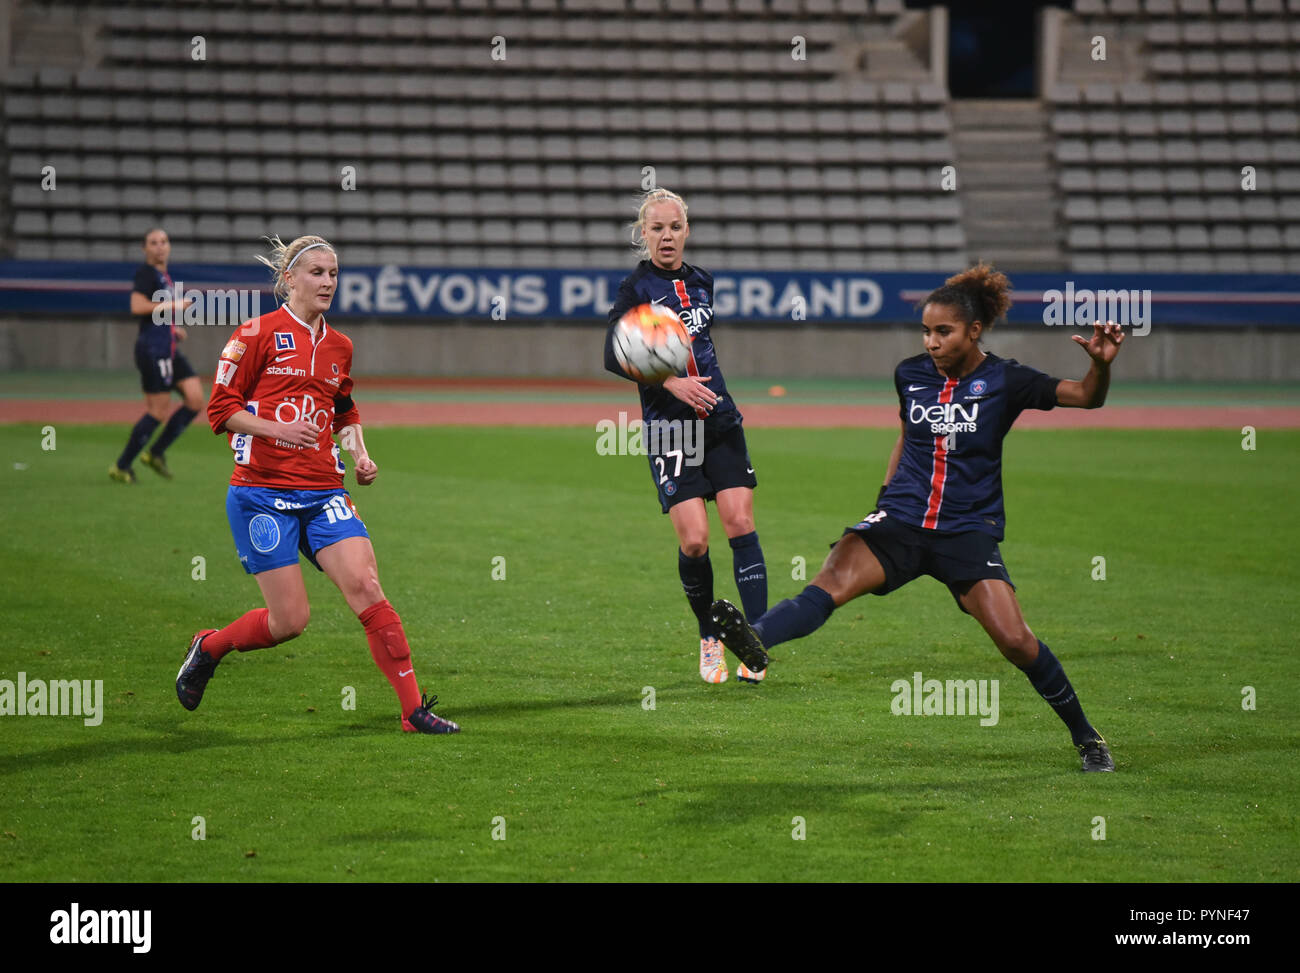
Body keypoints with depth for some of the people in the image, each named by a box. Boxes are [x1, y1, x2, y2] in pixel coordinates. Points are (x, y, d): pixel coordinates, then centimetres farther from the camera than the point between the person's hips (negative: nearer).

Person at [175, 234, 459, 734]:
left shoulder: (339, 346, 14)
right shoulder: (259, 333, -4)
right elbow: (221, 408, -5)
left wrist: (360, 455, 11)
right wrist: (277, 429, -19)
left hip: (323, 493, 5)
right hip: (262, 494, -5)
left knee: (366, 588, -13)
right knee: (290, 619, -7)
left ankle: (414, 708, -12)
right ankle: (208, 646, 23)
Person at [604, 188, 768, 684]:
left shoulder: (701, 281, 10)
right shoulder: (636, 288, -6)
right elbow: (613, 357, -13)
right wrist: (670, 383, -21)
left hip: (720, 420, 4)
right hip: (669, 429, -4)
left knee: (740, 523, -8)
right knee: (694, 540, -11)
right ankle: (709, 638, 11)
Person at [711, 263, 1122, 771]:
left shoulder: (1004, 380, -4)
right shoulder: (910, 374, 7)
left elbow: (1086, 397, -9)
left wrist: (1101, 365, -29)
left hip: (968, 529, -2)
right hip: (902, 520, 2)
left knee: (1015, 640, -15)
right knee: (834, 579, -27)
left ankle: (1085, 735, 6)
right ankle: (754, 640, -53)